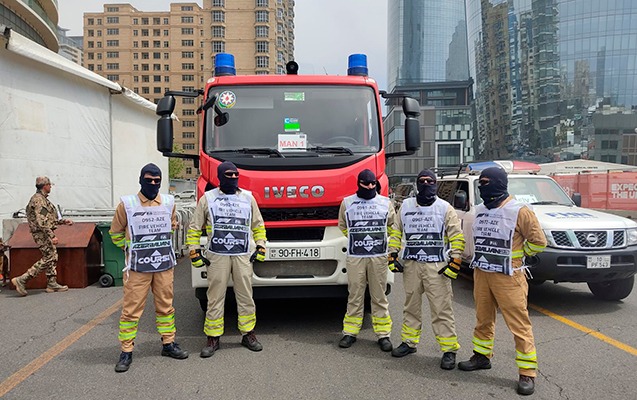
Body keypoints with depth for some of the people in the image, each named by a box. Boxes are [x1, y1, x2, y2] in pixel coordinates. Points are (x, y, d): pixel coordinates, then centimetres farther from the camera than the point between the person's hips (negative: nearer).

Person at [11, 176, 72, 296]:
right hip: (42, 234, -10)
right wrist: (52, 236, -25)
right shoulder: (39, 200, -16)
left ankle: (52, 284, 17)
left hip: (46, 233, 10)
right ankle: (22, 280, -7)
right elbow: (42, 222, -23)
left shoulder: (42, 199, 18)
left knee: (53, 258, 12)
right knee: (48, 259, -9)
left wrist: (63, 221, 22)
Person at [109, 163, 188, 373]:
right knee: (131, 310, 1)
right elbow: (116, 232, 7)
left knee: (165, 306, 12)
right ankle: (126, 352, 11)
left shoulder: (169, 202, 4)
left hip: (165, 265, 3)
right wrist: (132, 249, 7)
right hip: (137, 267, -3)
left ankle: (168, 344, 25)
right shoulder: (127, 204, -5)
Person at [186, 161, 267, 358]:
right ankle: (213, 338, 13)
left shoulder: (248, 197, 10)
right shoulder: (207, 198, 4)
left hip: (243, 255, 2)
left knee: (246, 296, 6)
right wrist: (195, 252, 0)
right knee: (215, 297, 2)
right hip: (217, 256, -1)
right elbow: (194, 228, 7)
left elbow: (258, 225, 15)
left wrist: (260, 248, 6)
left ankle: (248, 334, 19)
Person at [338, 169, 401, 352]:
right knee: (354, 296, 4)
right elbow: (343, 225, 20)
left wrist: (393, 252, 4)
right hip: (354, 257, 0)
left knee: (379, 296, 4)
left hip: (379, 257, 0)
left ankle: (383, 334, 12)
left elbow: (394, 229, 11)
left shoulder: (385, 203, 7)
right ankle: (350, 332, 15)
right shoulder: (347, 203, 6)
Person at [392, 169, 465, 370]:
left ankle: (449, 349, 5)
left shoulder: (445, 208, 1)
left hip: (436, 266, -4)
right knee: (411, 305, 14)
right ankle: (409, 342, 28)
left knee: (442, 308, -4)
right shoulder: (406, 206, 10)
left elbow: (457, 235, -1)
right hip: (411, 264, 4)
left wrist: (455, 260, -9)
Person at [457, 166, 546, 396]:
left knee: (519, 325, -3)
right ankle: (482, 356, 34)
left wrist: (515, 256, 0)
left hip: (508, 277, -7)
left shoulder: (519, 212, -12)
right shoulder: (480, 211, 10)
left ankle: (528, 373, 4)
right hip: (481, 274, 7)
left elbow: (538, 241, -8)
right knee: (483, 319, 18)